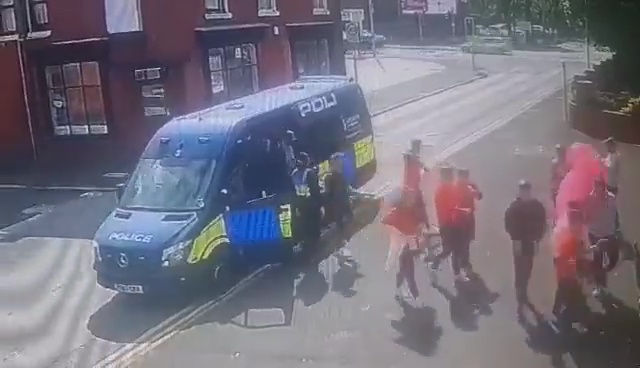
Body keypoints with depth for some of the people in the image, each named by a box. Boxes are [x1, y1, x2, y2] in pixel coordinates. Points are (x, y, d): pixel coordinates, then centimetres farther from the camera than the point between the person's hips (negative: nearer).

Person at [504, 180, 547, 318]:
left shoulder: (537, 206, -1)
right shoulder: (514, 206, -11)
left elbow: (542, 225, 5)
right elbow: (509, 224, -10)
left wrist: (537, 240, -2)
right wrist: (515, 239, -15)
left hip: (531, 243, 4)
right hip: (519, 243, -4)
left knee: (526, 271, 14)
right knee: (520, 271, -7)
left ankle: (523, 295, 32)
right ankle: (521, 303, -6)